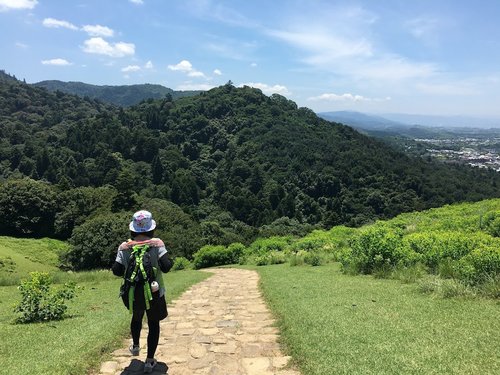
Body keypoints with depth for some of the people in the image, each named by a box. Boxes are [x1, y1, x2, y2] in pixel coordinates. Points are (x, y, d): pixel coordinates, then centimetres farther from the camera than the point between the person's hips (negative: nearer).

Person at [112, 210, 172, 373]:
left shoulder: (125, 246, -9)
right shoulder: (156, 243, -16)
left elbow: (116, 271, -9)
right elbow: (166, 267, -22)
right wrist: (170, 261, -1)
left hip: (133, 293, 3)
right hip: (154, 293, -3)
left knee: (136, 318, 30)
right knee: (153, 324, 14)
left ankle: (135, 346, 50)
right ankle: (149, 361, 18)